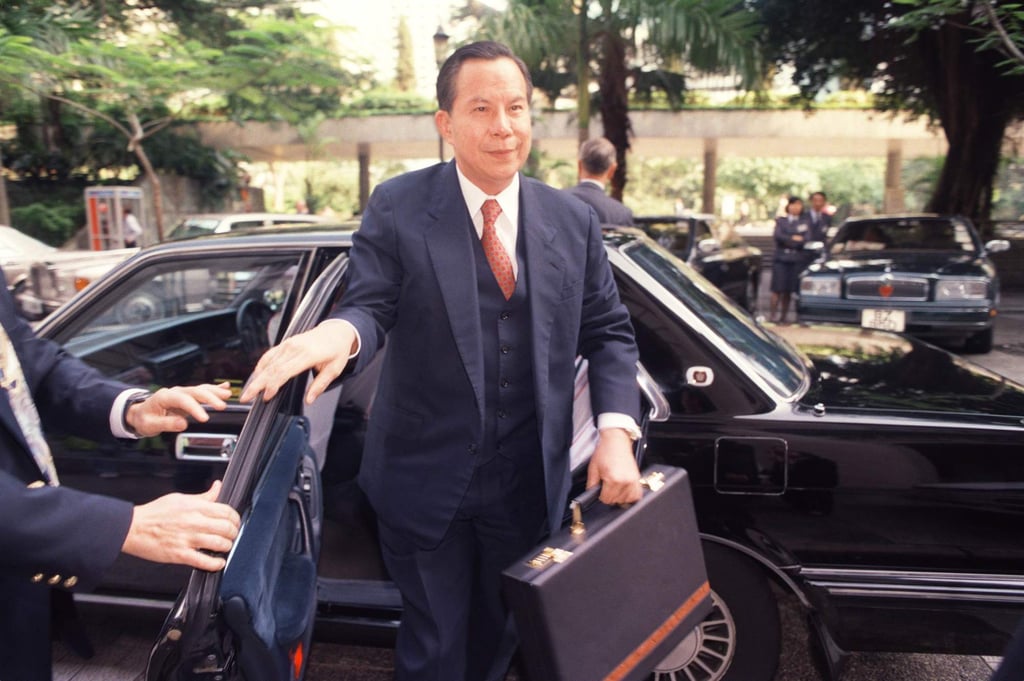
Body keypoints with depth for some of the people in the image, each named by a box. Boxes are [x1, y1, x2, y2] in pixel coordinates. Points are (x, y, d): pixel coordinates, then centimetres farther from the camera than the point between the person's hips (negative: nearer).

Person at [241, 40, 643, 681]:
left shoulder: (574, 220, 1)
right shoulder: (397, 207, -8)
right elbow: (371, 305, -12)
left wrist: (617, 431, -10)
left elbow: (608, 332, 3)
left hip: (528, 485, 3)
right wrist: (340, 331, -37)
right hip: (427, 479, -2)